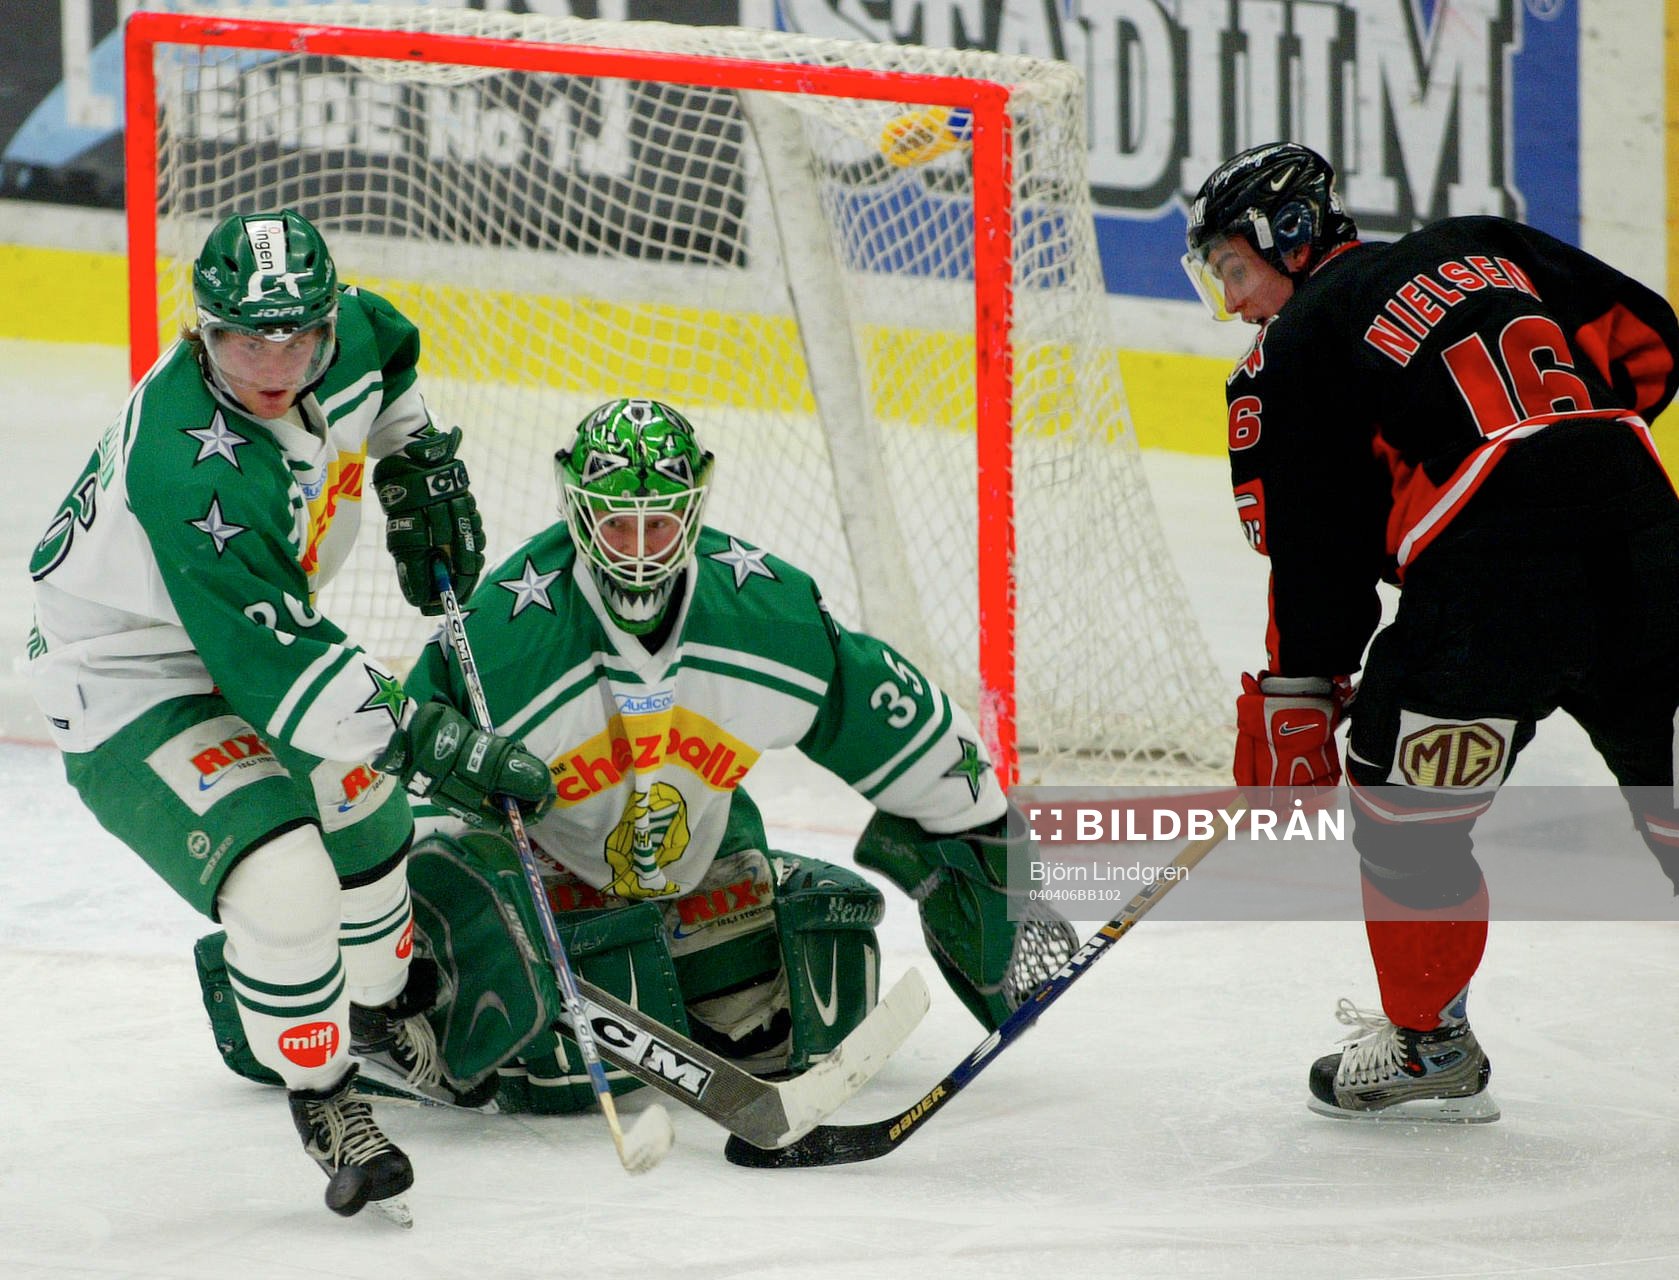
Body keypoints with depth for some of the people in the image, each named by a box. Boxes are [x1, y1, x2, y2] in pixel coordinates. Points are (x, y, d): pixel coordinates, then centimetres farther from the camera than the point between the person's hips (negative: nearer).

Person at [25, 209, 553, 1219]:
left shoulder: (345, 339, -15)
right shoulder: (193, 472, -40)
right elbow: (279, 666, -39)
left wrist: (419, 460, 7)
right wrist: (431, 745, -39)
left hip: (244, 630, 9)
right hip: (127, 683, -9)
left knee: (361, 807, 24)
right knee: (283, 881, -24)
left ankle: (381, 1009, 51)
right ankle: (322, 1098, -2)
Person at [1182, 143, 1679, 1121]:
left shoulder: (1296, 345, 9)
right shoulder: (1489, 251, 23)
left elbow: (1312, 547, 5)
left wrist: (1296, 702, 10)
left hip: (1490, 561, -6)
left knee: (1404, 808, 11)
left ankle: (1428, 1042, 20)